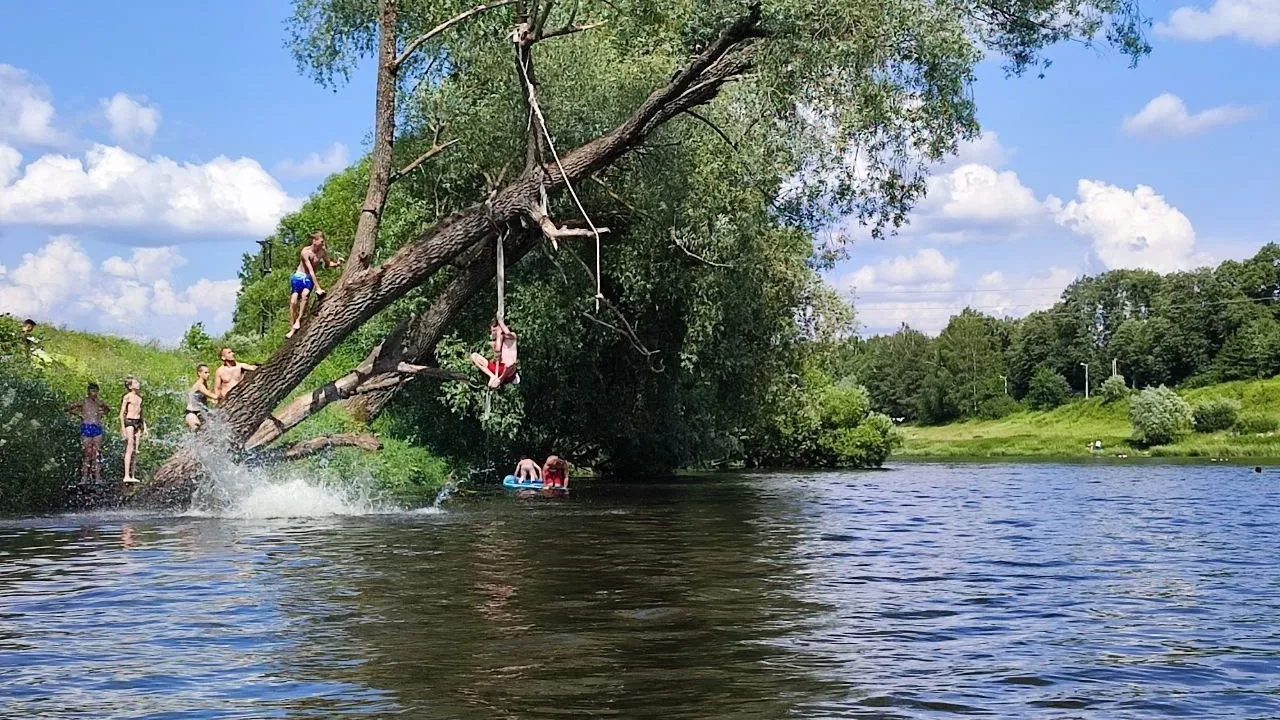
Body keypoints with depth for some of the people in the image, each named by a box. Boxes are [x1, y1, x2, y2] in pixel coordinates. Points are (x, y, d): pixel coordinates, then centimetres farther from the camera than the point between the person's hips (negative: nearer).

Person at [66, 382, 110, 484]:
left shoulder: (99, 402, 11)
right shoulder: (83, 402, 0)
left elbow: (107, 409, 31)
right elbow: (68, 408, 3)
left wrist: (102, 414, 13)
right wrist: (79, 413, -3)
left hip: (97, 428, 3)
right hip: (86, 428, -3)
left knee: (96, 453, 2)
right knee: (87, 453, -6)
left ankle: (97, 477, 3)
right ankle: (84, 476, -2)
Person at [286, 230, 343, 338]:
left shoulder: (322, 252, -6)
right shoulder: (305, 252, -22)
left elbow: (328, 264, 13)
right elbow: (311, 270, -27)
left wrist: (336, 263, -11)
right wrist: (318, 288, -31)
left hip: (309, 278, 3)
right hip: (298, 277, -3)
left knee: (304, 294, -27)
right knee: (293, 302, -13)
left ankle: (299, 320, -15)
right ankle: (292, 329, -4)